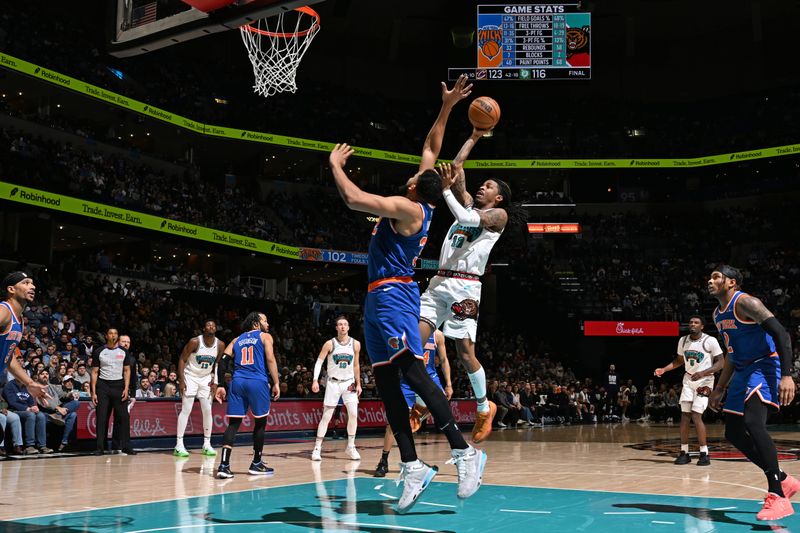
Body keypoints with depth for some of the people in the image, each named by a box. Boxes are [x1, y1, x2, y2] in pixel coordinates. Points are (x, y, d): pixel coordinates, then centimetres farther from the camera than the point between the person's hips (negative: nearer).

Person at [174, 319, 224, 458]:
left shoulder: (220, 345, -8)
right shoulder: (195, 342, -19)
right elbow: (182, 359, -13)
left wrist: (214, 381, -3)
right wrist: (181, 380, -18)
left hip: (206, 379, 4)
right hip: (190, 376, -4)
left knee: (207, 411, 1)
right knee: (186, 410, -10)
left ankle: (207, 445, 10)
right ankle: (179, 445, -8)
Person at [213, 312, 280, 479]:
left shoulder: (237, 340, 22)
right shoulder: (265, 336, 9)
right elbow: (270, 360, -4)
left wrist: (220, 385, 8)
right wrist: (276, 383, -2)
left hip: (237, 382, 4)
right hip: (257, 382, -4)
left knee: (233, 423, 3)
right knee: (260, 422, 12)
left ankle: (224, 465, -11)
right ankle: (256, 464, 19)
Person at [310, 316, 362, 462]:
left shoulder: (355, 344, 1)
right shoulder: (330, 344, -7)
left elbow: (356, 365, 10)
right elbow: (319, 361, -7)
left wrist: (358, 384, 8)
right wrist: (315, 380, -18)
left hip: (349, 382, 2)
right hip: (333, 383, -2)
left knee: (353, 414, -9)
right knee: (326, 416, -3)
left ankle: (351, 447, 4)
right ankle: (317, 448, 4)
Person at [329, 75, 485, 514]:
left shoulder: (407, 208, -12)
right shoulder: (421, 206, 13)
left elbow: (353, 199, -22)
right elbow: (431, 149, 25)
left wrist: (335, 164, -5)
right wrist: (446, 108, 25)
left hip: (392, 295, -10)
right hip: (380, 297, 10)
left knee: (413, 371, -17)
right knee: (386, 382, 5)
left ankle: (463, 452, -18)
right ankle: (412, 468, 4)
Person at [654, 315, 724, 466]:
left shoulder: (710, 341, -14)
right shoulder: (683, 340, 3)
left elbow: (720, 363, -14)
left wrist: (703, 373, -27)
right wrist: (664, 369, 4)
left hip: (704, 381, -5)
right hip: (688, 380, 6)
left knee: (696, 415, -15)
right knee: (685, 416, 1)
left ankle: (704, 454, -6)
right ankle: (684, 452, 9)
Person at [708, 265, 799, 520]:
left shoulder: (745, 302, -14)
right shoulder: (718, 315, 14)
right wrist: (719, 390, 23)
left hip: (765, 366, -10)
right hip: (743, 371, 10)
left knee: (753, 422, -29)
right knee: (733, 432, 7)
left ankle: (777, 496, -26)